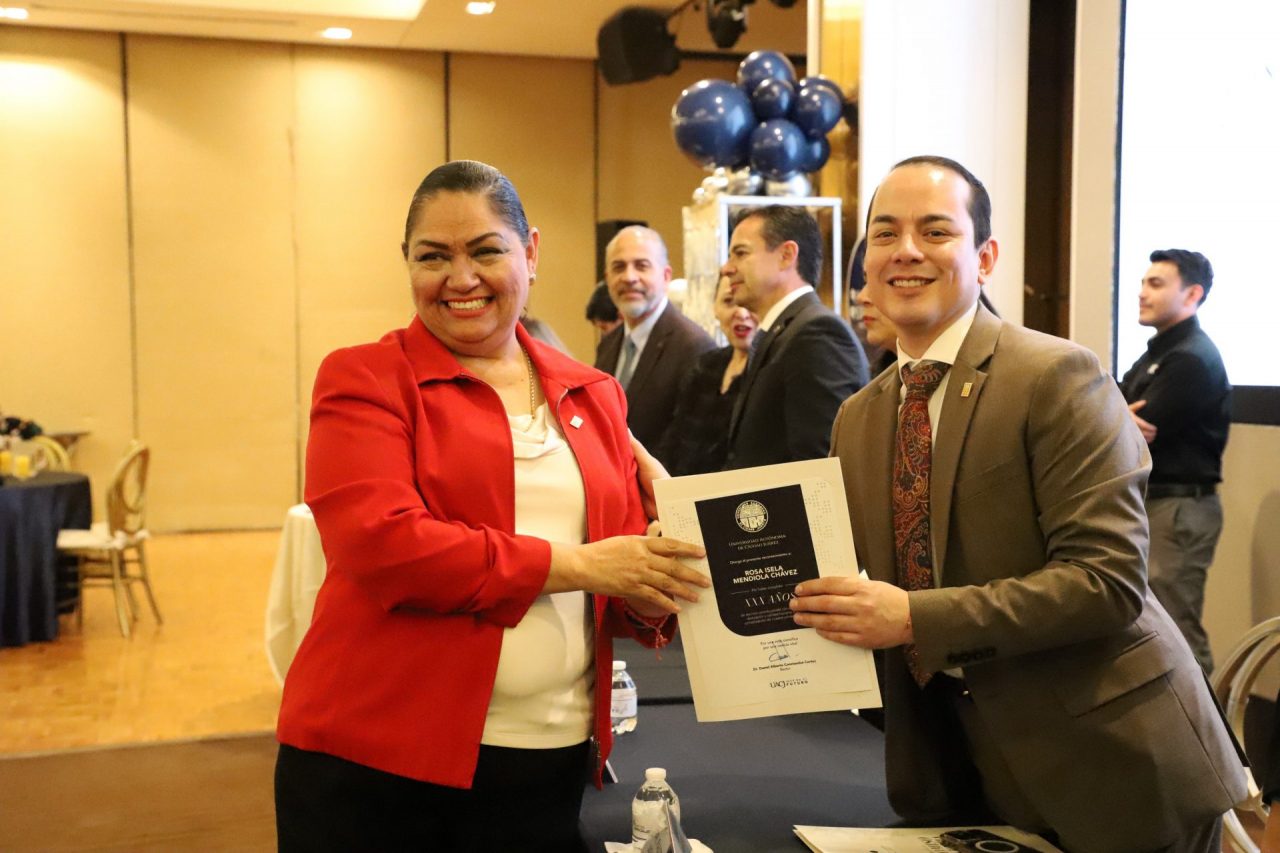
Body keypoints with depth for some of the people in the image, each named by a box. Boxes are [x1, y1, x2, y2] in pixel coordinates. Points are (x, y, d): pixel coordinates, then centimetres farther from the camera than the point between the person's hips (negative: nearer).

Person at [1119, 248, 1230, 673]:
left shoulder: (1192, 359, -16)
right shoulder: (1158, 352, 17)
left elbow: (1139, 434, -22)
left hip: (1179, 507, -10)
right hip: (1152, 502, 10)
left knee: (1174, 629, -7)